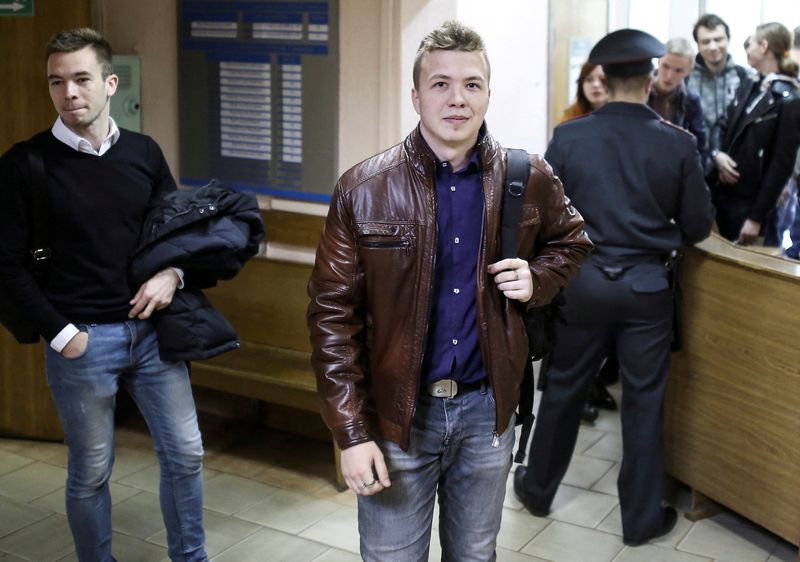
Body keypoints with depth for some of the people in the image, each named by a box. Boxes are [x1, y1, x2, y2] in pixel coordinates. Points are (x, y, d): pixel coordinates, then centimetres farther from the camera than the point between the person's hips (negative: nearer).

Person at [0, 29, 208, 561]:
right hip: (83, 339, -3)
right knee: (90, 471, 9)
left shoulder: (144, 151, 3)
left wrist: (172, 274, -7)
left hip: (152, 329, 4)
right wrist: (61, 332, -10)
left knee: (185, 453, 10)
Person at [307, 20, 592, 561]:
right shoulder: (364, 189, -10)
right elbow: (333, 316, -8)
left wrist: (536, 279, -7)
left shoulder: (529, 179, -3)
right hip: (395, 411, -2)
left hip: (487, 408, 2)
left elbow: (571, 243, 17)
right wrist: (351, 433, -11)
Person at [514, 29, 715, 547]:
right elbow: (699, 225, -2)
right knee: (644, 400, 10)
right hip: (647, 286, -1)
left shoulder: (568, 137, -8)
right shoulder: (678, 143, -8)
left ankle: (538, 488, 33)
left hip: (584, 282, 1)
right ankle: (641, 518, 21)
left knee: (564, 388, 17)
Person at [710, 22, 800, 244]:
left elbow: (781, 165, -15)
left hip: (749, 202, -7)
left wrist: (757, 216, -16)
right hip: (721, 192, 7)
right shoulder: (748, 87, 9)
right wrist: (717, 153, -9)